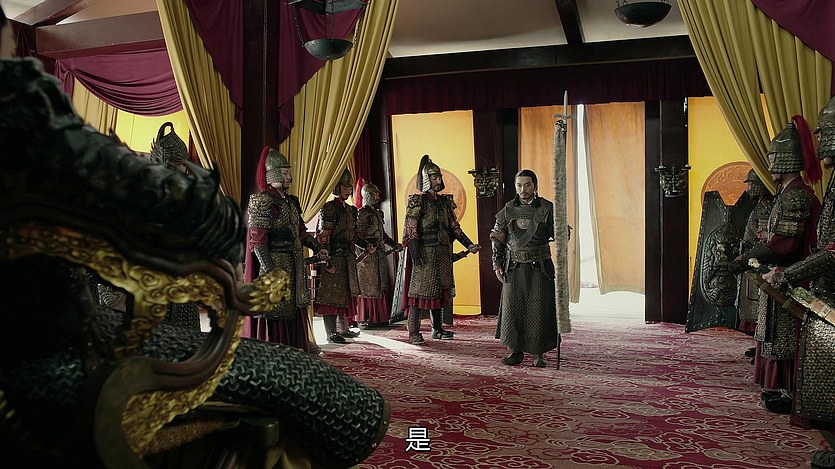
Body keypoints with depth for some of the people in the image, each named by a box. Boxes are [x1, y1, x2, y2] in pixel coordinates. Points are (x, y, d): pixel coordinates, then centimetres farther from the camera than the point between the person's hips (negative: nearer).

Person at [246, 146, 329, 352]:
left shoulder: (291, 201, 14)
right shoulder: (262, 201, -11)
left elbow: (300, 231, 21)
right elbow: (258, 240, -17)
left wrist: (317, 247, 5)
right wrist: (271, 271, -23)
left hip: (294, 266, 8)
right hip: (275, 266, -8)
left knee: (294, 312, 12)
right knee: (275, 315, -2)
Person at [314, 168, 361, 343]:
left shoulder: (351, 210, 16)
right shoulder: (328, 208, -9)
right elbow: (323, 238, -14)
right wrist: (327, 262, -20)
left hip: (348, 258, 8)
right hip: (333, 257, -8)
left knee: (346, 292, 13)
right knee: (331, 294, -5)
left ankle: (343, 328, 23)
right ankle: (330, 333, 0)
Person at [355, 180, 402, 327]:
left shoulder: (378, 212, 16)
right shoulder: (362, 213, -11)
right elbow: (356, 236, -19)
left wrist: (394, 244, 21)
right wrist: (366, 246, -31)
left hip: (379, 254, 9)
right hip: (367, 255, -9)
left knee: (379, 286, 11)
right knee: (367, 287, -4)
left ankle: (377, 317, 17)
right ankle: (364, 319, 3)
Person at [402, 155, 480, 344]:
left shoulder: (444, 201, 14)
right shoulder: (418, 201, -5)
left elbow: (454, 227, 15)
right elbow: (411, 230, -11)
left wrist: (469, 245, 5)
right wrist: (415, 254, -18)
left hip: (442, 253, 7)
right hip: (425, 252, -7)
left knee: (439, 289, 10)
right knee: (420, 288, -6)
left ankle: (437, 328, 19)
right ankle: (413, 332, -1)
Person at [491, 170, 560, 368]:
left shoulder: (547, 208, 0)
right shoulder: (508, 210, 6)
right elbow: (498, 239, 10)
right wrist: (497, 264, 4)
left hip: (539, 267, -2)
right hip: (514, 268, 2)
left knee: (538, 309, -2)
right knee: (512, 308, 1)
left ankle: (538, 353, 10)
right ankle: (515, 351, 13)